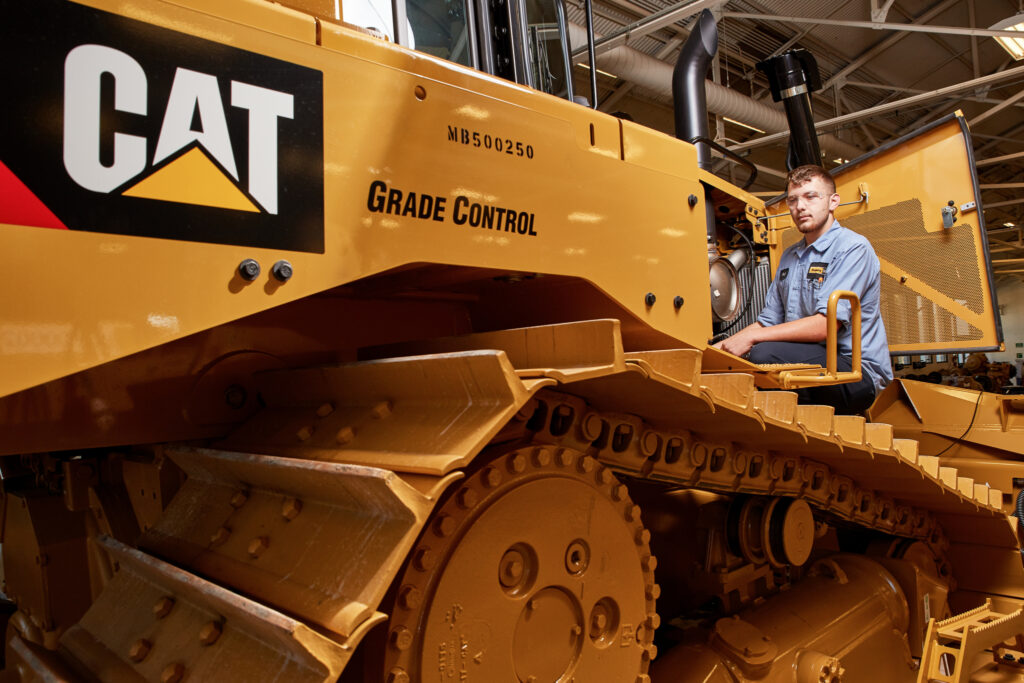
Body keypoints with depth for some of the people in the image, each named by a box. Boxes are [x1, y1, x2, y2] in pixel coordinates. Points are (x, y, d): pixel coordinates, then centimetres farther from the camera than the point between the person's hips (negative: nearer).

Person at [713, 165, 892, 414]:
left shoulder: (853, 248, -8)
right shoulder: (789, 257, 17)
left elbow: (826, 325, -20)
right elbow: (768, 322, 17)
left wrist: (752, 337, -22)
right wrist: (721, 347, 0)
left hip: (858, 372, -7)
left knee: (764, 354, -31)